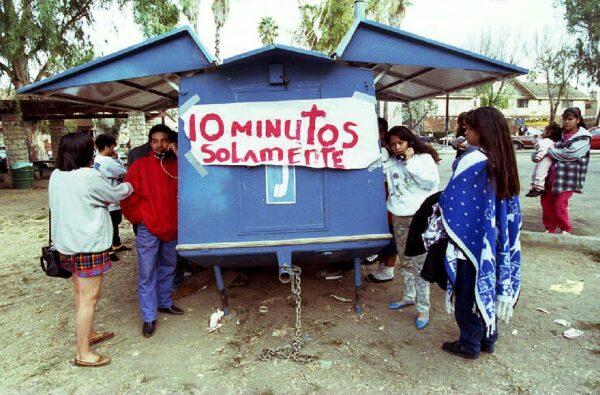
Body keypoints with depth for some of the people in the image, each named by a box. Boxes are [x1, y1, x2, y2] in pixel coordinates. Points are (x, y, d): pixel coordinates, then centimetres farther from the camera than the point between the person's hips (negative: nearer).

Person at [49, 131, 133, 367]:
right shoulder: (89, 178, -19)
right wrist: (128, 186, 15)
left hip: (67, 244, 9)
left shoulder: (56, 176, 5)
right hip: (88, 246, -9)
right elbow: (115, 195, -4)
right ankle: (83, 353, 8)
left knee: (81, 293, 22)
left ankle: (87, 333, 39)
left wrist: (102, 202, 10)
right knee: (90, 297, 0)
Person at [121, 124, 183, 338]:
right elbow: (128, 195, -3)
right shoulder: (140, 165, -4)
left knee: (168, 268, 19)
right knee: (147, 274, 1)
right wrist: (137, 217, -3)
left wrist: (179, 155, -13)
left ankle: (165, 303, 38)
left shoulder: (177, 164, 5)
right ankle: (149, 318, 10)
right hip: (148, 229, -4)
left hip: (172, 228, 4)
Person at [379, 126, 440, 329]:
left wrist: (410, 161, -13)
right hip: (399, 218, 5)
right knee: (404, 261, 17)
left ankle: (423, 308, 5)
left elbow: (430, 182, -14)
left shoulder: (424, 158, -2)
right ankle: (408, 296, 34)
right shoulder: (391, 162, 10)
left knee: (419, 263, -5)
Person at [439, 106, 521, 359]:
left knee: (468, 291, 8)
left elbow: (451, 199, -16)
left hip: (472, 238, -7)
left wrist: (438, 205, 4)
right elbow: (510, 207, 10)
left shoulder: (472, 160, -20)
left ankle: (469, 345, 23)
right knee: (486, 286, 20)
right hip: (493, 241, 7)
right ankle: (488, 338, 35)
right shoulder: (503, 161, 3)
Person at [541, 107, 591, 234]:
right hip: (551, 175, 5)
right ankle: (550, 229, 23)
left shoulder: (583, 137, -4)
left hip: (567, 178, -5)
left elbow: (570, 154, -19)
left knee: (560, 206, -4)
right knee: (546, 203, 6)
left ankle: (566, 230, 20)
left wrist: (549, 150, -10)